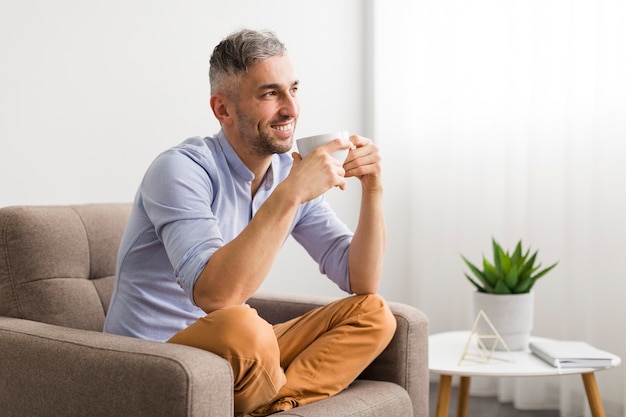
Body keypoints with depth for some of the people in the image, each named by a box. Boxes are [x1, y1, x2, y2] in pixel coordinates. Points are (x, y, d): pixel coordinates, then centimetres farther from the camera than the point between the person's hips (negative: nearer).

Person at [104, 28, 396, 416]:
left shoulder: (292, 174, 2)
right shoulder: (181, 169, -19)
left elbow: (362, 282, 1)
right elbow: (214, 296, -34)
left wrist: (372, 190, -12)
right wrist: (289, 193, -34)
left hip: (234, 355, 7)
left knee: (374, 314, -5)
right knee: (241, 326, -37)